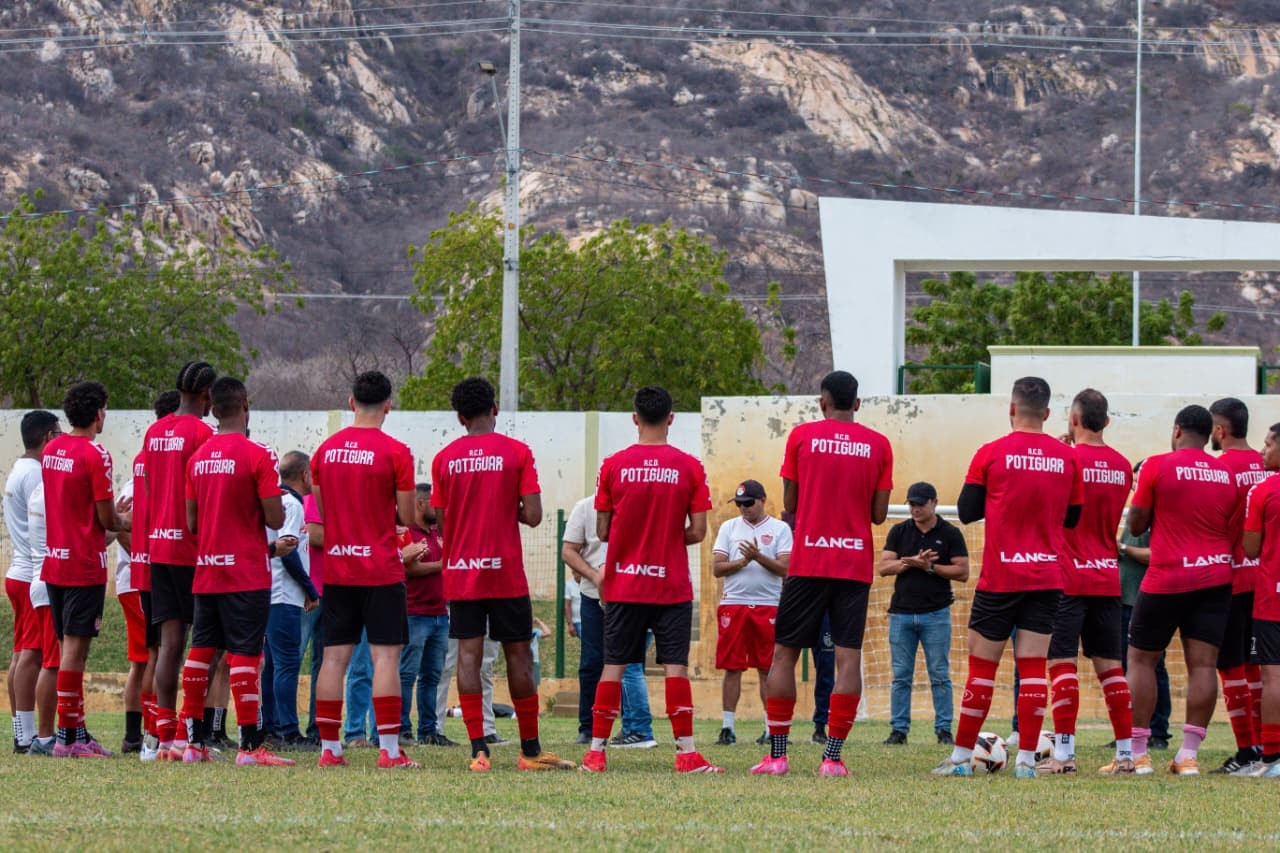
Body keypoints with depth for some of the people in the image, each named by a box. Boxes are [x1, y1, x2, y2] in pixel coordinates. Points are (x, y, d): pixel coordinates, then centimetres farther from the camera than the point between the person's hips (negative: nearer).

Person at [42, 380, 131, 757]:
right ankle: (67, 736, -7)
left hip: (53, 563, 8)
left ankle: (78, 732, 15)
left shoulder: (50, 451, 10)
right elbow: (106, 520, -11)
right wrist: (125, 522, 11)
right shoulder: (95, 455, -14)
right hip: (85, 566, -8)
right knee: (75, 646, -6)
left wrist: (112, 516, 24)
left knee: (71, 646, 12)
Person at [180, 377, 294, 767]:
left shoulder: (198, 456, 7)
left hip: (205, 571, 6)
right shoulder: (258, 456, -12)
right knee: (243, 655, -6)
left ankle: (193, 742, 12)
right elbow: (275, 519, -13)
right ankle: (250, 745, -8)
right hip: (246, 572, -6)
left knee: (201, 651, 10)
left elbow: (191, 522, 9)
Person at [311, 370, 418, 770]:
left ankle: (329, 748, 5)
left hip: (336, 568, 5)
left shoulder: (326, 449, 6)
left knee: (334, 657, 6)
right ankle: (389, 751, -9)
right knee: (385, 655, -4)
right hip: (381, 569, -5)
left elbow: (322, 511, 13)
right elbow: (408, 518, -5)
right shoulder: (395, 452, -8)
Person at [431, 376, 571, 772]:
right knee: (518, 656, 5)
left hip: (461, 573, 2)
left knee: (468, 656, 0)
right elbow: (533, 516, -9)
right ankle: (530, 750, 10)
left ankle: (478, 750, -8)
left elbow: (441, 523, 7)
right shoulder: (517, 453, -4)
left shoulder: (444, 458, 3)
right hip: (506, 573, -2)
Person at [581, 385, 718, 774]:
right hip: (672, 585, -1)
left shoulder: (613, 466, -2)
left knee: (613, 665, 5)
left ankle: (596, 751, 5)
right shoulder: (689, 467, -4)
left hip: (624, 583, 1)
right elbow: (698, 532, -4)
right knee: (676, 666, -1)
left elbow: (602, 530, 2)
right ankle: (686, 753, -5)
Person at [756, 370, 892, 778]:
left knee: (784, 653, 6)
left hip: (807, 562, -1)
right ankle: (833, 756, -9)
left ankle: (777, 755, 2)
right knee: (848, 656, -1)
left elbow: (789, 503, 5)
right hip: (856, 566, 1)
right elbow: (879, 513, 4)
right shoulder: (879, 445, 4)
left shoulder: (802, 436, 1)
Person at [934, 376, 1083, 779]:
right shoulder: (1067, 458, 2)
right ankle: (1026, 759, -3)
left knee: (982, 665, 4)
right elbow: (1072, 518, 12)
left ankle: (961, 757, 8)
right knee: (1033, 667, 2)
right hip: (1048, 578, 2)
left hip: (999, 578, -2)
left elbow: (967, 511, -1)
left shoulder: (991, 454, -6)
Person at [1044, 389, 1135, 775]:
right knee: (1109, 665, 9)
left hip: (1069, 579, -5)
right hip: (1108, 579, 6)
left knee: (1061, 663, -4)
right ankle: (1125, 754, 7)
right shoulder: (1121, 465, 7)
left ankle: (1063, 753, -12)